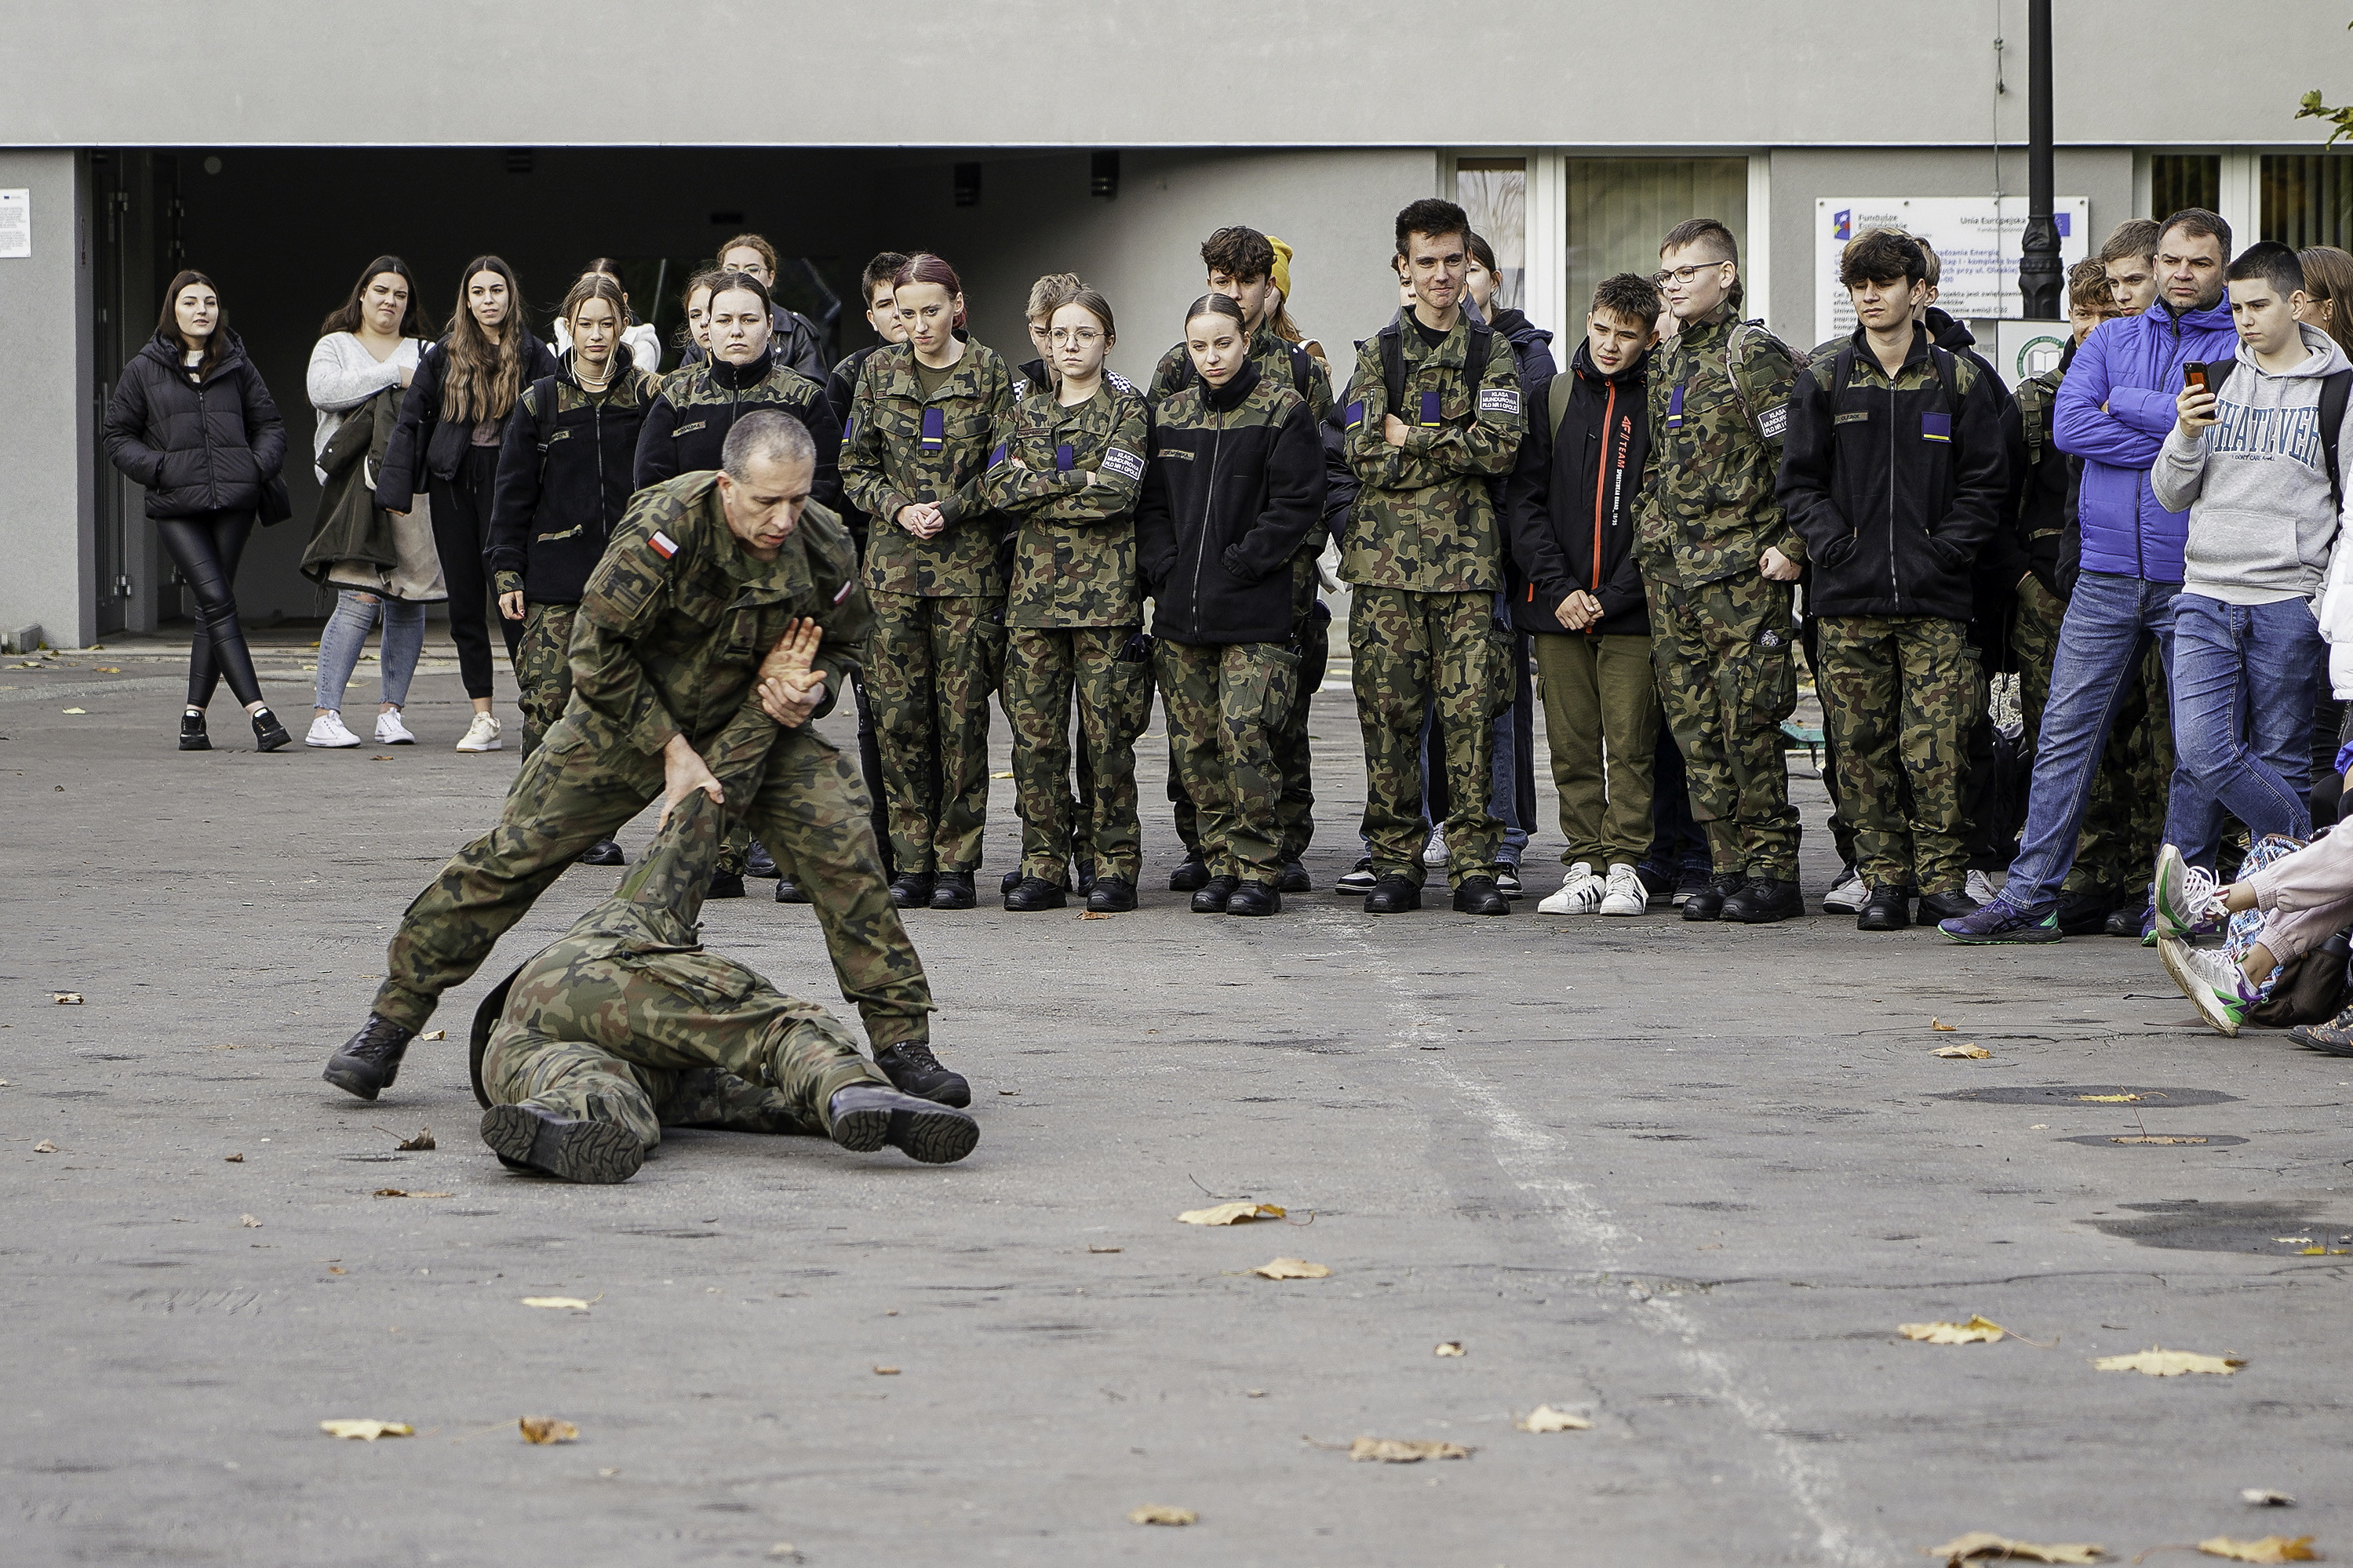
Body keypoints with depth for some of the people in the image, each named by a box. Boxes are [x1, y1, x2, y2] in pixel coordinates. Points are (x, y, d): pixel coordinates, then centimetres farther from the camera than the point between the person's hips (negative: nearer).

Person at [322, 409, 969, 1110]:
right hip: (629, 717, -3)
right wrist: (671, 749, -20)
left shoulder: (823, 548, -16)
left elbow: (844, 644, 6)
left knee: (844, 849, -14)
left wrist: (810, 690, -16)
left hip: (752, 724, 3)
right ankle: (392, 1020, 6)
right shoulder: (667, 526, -30)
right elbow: (597, 650, -22)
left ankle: (902, 1041, -2)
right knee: (513, 852, -7)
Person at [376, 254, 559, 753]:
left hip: (507, 482, -3)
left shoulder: (533, 356, 1)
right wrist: (396, 489, 2)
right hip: (453, 486, 3)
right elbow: (411, 419, 9)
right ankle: (483, 719, 8)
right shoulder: (445, 355, 8)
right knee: (464, 600, 4)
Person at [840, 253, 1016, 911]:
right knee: (899, 711, 0)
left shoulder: (988, 372, 2)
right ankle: (912, 863, 6)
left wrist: (950, 510, -11)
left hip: (968, 564, -2)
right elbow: (855, 466, 10)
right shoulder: (879, 373, 9)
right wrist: (898, 508, -6)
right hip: (895, 562, 2)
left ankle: (956, 863, 2)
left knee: (963, 709, -3)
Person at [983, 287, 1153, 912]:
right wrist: (1077, 479, -8)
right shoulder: (1026, 411, 16)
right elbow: (997, 486, 0)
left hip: (1104, 589, -4)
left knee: (1106, 731, -4)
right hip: (1034, 587, 4)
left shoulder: (1127, 410, 3)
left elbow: (1115, 494, -12)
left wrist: (1036, 495, -6)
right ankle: (1043, 866, 5)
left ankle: (1115, 866, 2)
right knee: (1034, 729, 0)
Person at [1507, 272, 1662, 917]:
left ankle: (1625, 866, 2)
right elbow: (1525, 500, 5)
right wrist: (1558, 587, -6)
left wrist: (1612, 596, -10)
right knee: (1571, 744, 3)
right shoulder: (1550, 397, 9)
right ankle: (1583, 865, 9)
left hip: (1632, 610, -2)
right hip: (1558, 607, 2)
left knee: (1630, 743, -3)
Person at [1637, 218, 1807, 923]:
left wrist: (1792, 545, -14)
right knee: (1695, 726, 6)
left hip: (1743, 572, -8)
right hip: (1673, 573, 8)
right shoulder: (1666, 363, 17)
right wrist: (1651, 535, 19)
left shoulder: (1755, 355, -8)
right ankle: (1728, 865, 11)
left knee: (1749, 724, -8)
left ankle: (1773, 871, -2)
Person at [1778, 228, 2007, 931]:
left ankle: (1944, 880, 2)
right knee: (1863, 747, 2)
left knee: (1939, 748, -7)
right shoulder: (1824, 380, 9)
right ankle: (1884, 879, 9)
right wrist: (1834, 543, -5)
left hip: (1934, 596, -2)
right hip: (1850, 597, 2)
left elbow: (1984, 482, 6)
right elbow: (1798, 479, 9)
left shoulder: (1959, 381, 6)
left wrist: (1948, 549, -6)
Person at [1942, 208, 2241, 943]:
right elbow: (2069, 425, -4)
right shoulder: (2111, 341, 12)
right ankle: (2029, 897, 2)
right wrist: (2175, 441, -10)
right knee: (2064, 738, 0)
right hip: (2108, 572, 3)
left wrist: (2126, 405, -7)